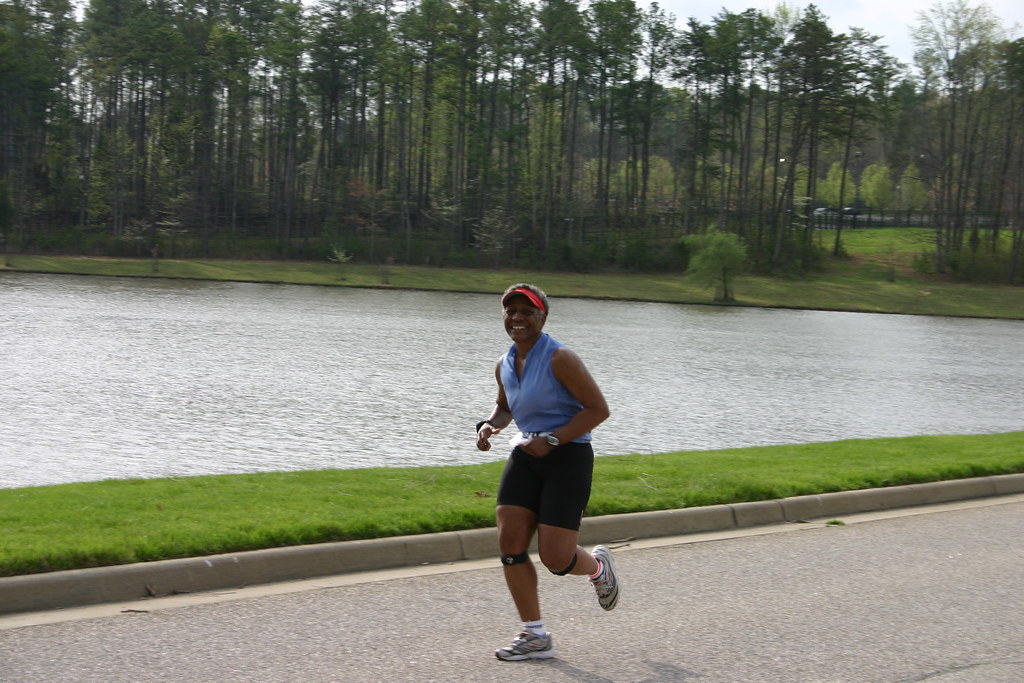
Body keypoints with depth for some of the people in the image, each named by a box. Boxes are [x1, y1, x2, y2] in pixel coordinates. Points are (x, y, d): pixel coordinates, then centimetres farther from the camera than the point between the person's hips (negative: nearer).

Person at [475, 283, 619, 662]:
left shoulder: (559, 358, -15)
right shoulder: (505, 365, 8)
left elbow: (598, 408, -15)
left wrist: (552, 440, -22)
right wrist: (490, 425, 4)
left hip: (568, 457, -7)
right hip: (526, 456, 7)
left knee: (556, 558, -9)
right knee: (510, 544, -6)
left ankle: (598, 566, 29)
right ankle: (535, 636, 6)